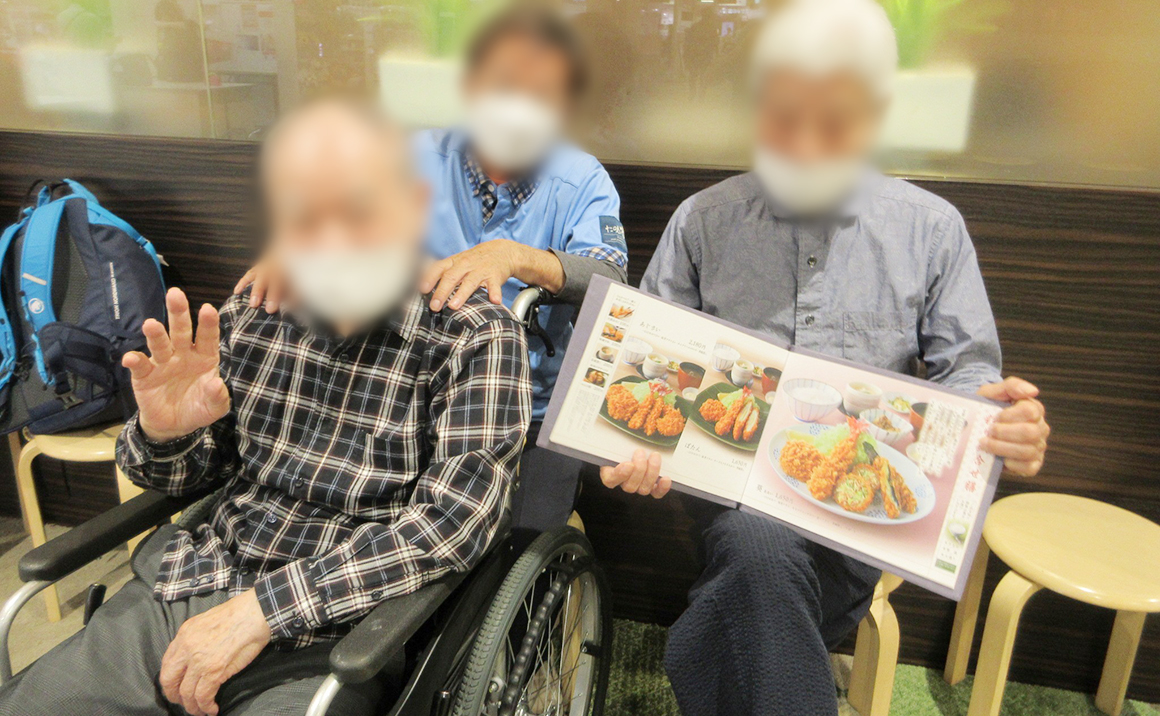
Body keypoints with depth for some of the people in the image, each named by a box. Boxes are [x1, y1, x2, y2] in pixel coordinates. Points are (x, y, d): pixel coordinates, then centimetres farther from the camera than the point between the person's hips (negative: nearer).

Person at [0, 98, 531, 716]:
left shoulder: (477, 338, -12)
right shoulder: (249, 316, 2)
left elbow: (452, 520, -19)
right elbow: (174, 478, 13)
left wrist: (262, 608, -21)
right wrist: (162, 432, -11)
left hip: (321, 644, -3)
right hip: (174, 596, 4)